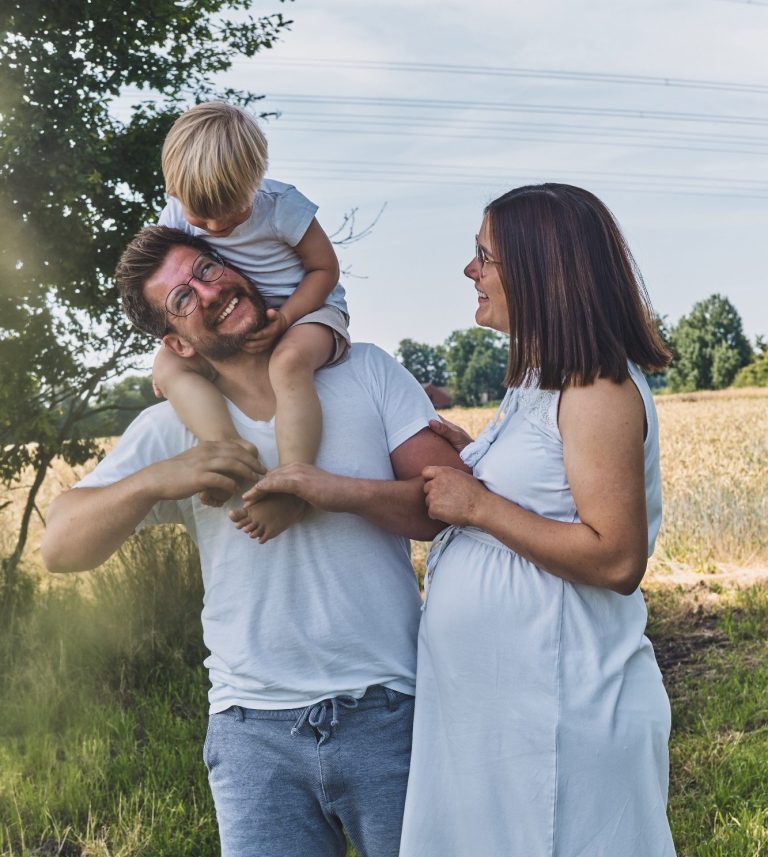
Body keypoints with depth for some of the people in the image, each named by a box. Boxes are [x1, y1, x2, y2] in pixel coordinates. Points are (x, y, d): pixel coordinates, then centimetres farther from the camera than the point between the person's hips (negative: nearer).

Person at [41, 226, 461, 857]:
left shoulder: (366, 372, 3)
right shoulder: (171, 429, 4)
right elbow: (60, 549, -3)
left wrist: (334, 491, -18)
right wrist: (154, 481, -20)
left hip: (389, 712, 0)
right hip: (254, 730, 0)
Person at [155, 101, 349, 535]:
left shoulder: (282, 205, -18)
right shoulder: (177, 215, -7)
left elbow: (325, 268, -11)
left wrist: (284, 319, -25)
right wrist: (179, 305, -12)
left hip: (307, 309, -5)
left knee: (289, 361, -41)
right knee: (168, 366, -20)